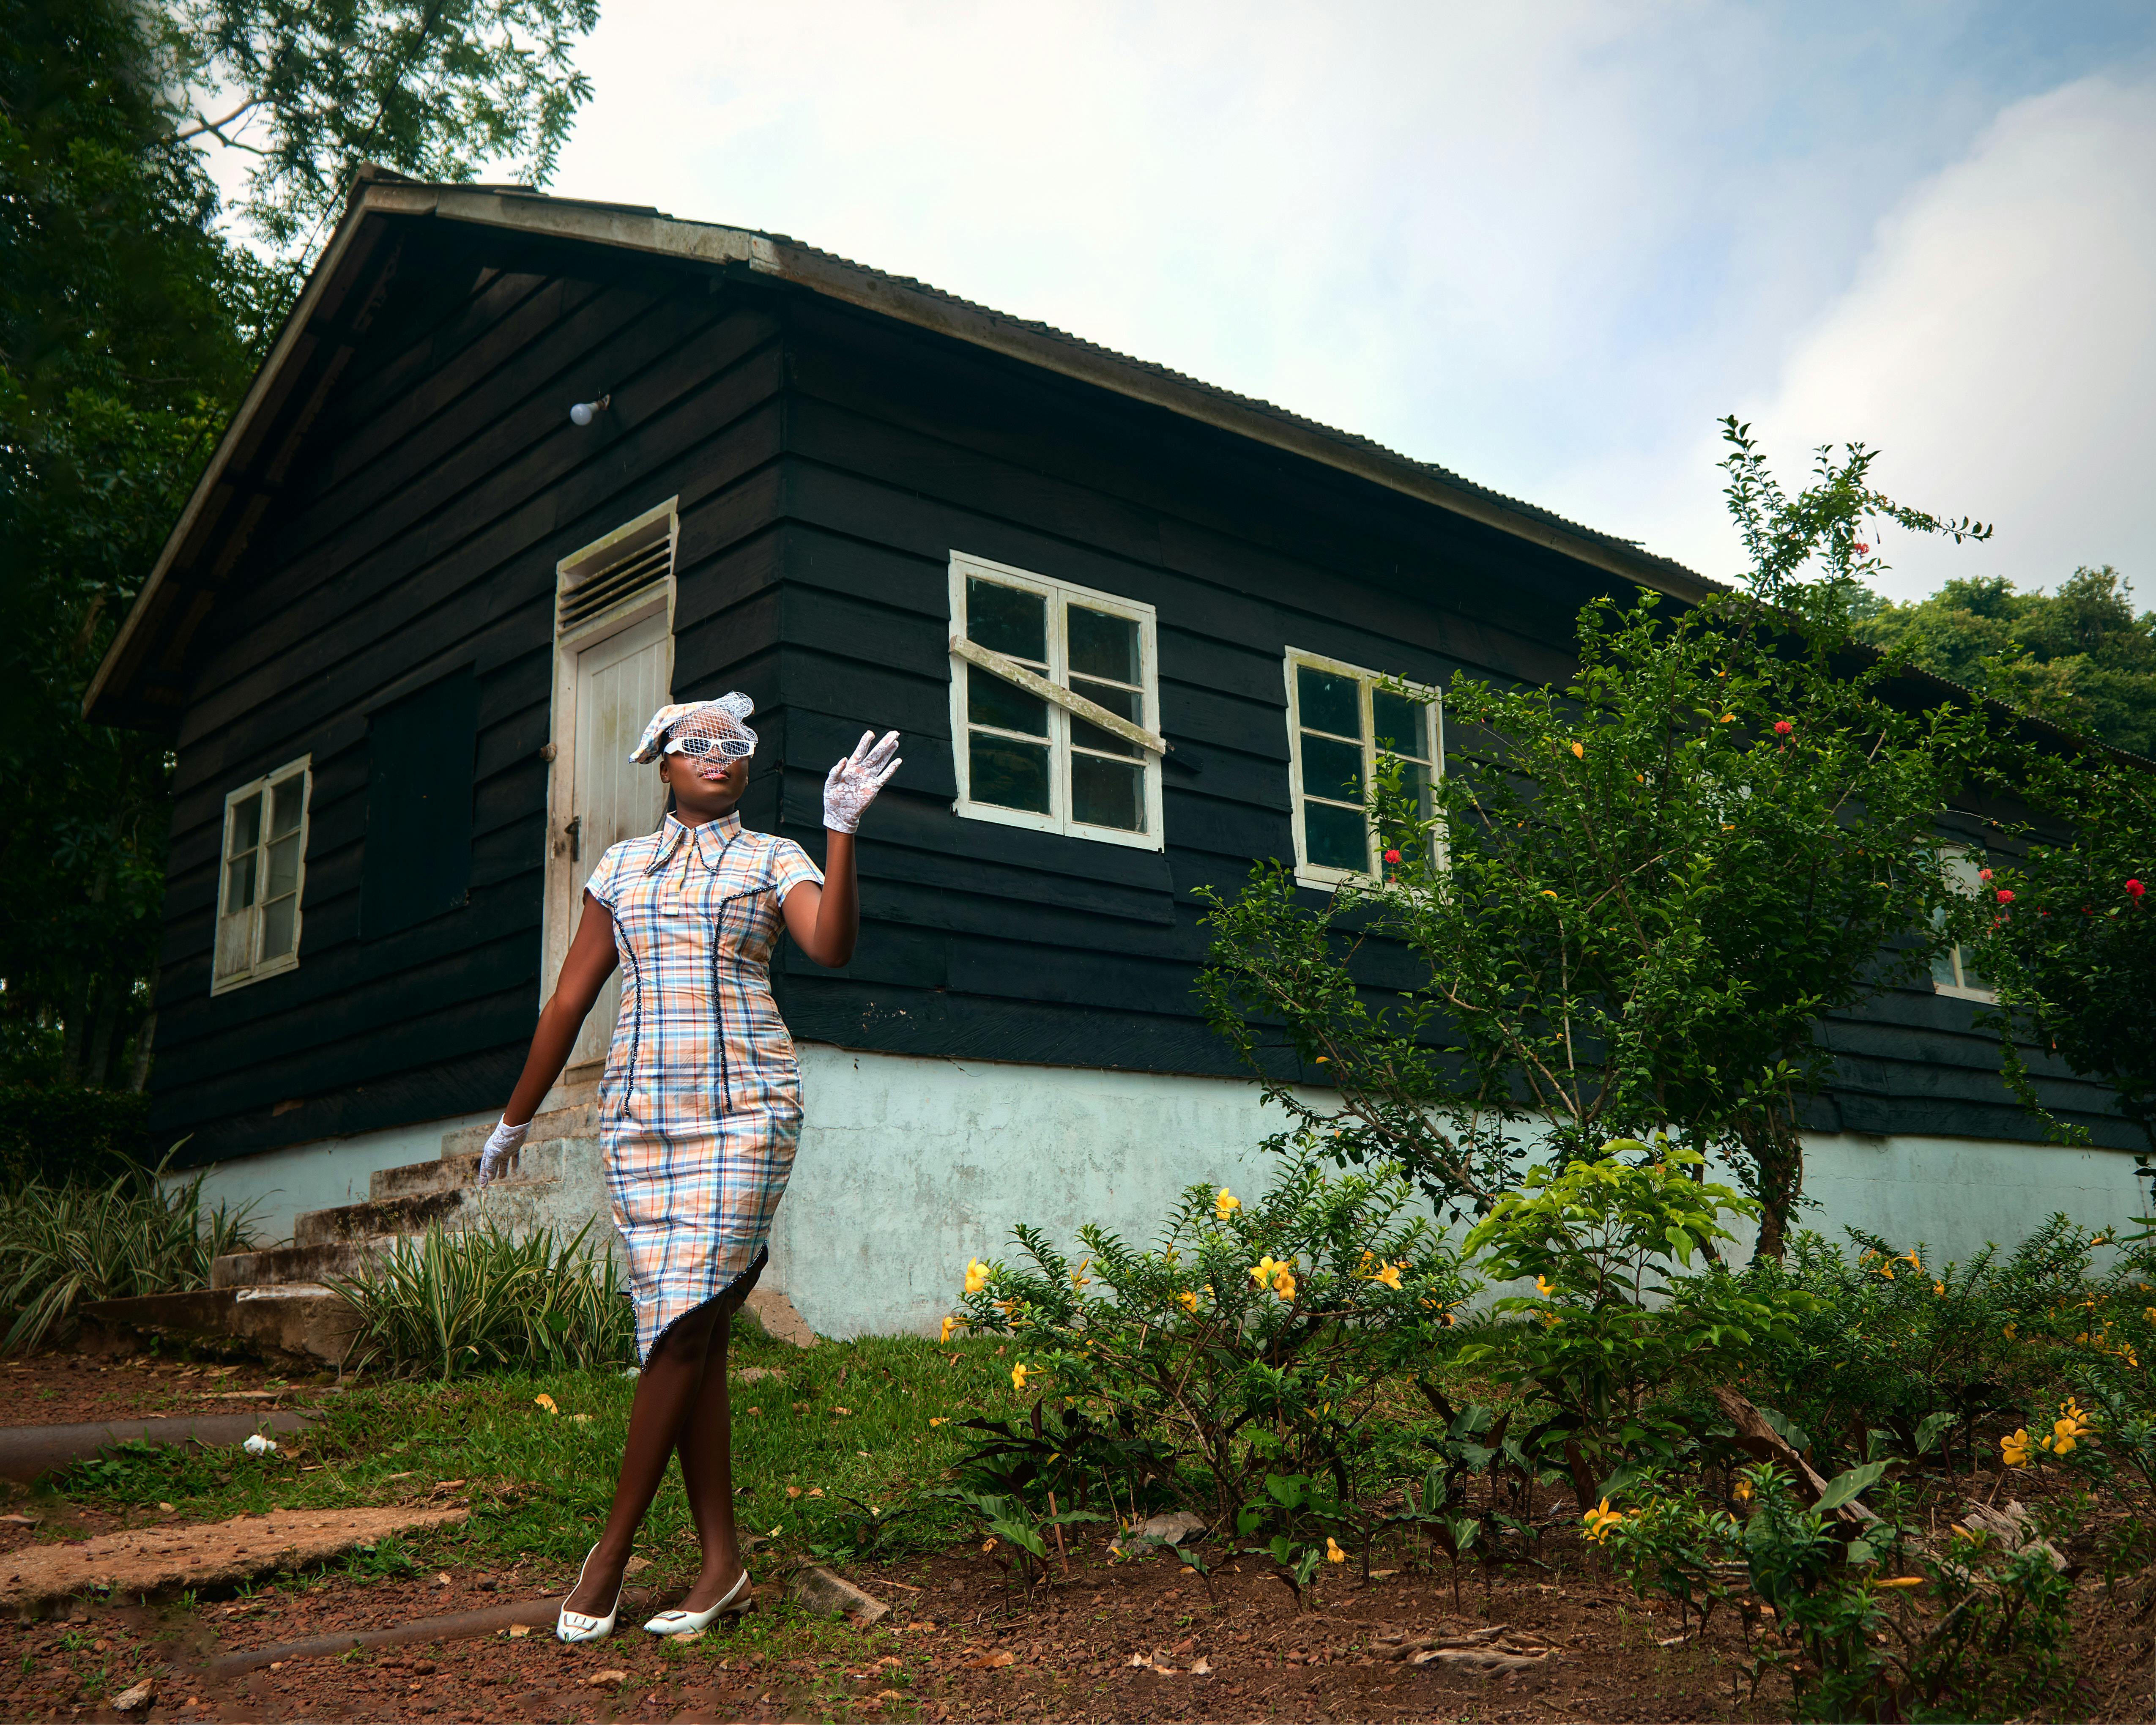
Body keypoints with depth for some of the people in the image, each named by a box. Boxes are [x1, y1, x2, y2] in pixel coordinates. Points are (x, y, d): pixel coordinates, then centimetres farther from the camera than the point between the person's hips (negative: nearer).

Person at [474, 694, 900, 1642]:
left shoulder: (775, 860, 7)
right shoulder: (621, 865, 16)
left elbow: (833, 944, -14)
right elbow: (568, 1000, 18)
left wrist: (842, 829, -22)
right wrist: (516, 1119, 21)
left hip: (744, 1108, -3)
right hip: (639, 1110, 3)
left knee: (686, 1328, -10)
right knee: (686, 1334, 1)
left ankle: (613, 1549, 4)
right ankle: (723, 1566, 7)